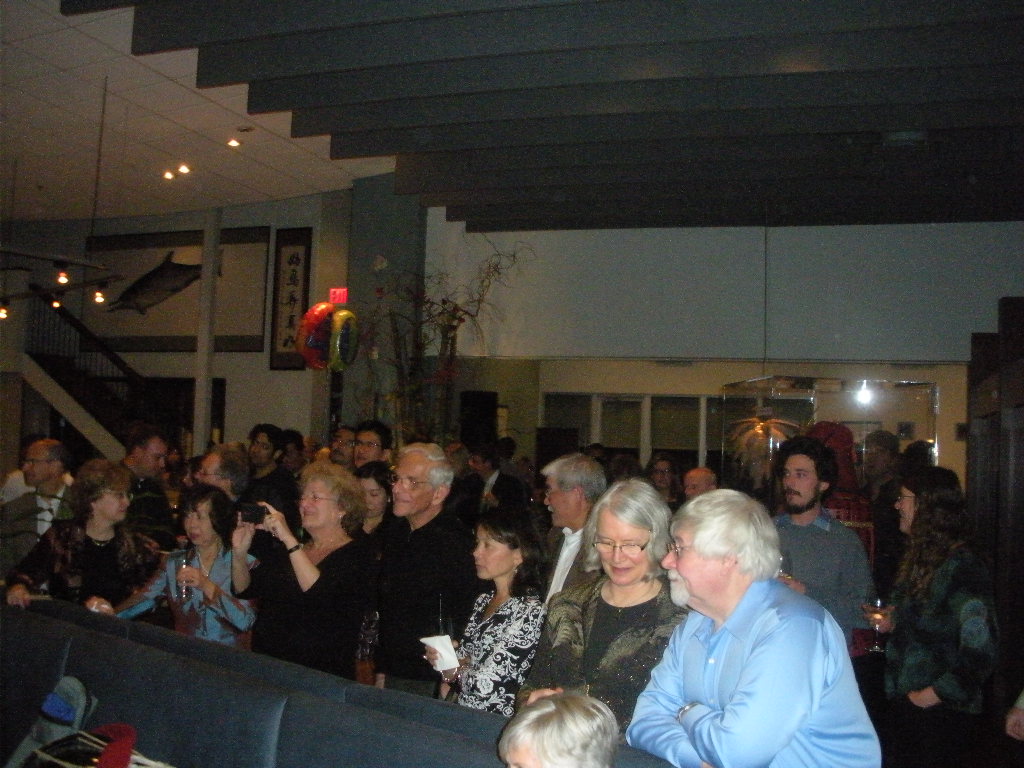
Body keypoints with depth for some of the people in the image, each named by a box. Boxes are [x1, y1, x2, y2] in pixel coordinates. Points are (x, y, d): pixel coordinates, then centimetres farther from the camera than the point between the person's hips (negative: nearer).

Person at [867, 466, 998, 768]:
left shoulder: (962, 566, -18)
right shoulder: (920, 559, 8)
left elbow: (980, 650, -22)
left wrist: (932, 695, -17)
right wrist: (892, 622, 4)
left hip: (942, 712, -8)